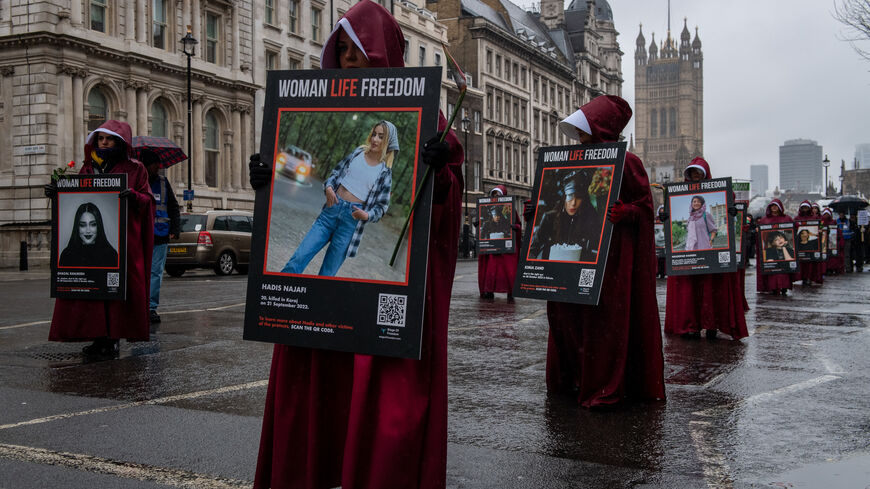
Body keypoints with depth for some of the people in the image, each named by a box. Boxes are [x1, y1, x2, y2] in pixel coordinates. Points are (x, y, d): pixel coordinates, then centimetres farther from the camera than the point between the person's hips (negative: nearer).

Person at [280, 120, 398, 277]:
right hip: (332, 208, 3)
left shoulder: (385, 172, 1)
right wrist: (328, 187, -5)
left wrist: (367, 215, -16)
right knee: (299, 257, -5)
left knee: (328, 272, 1)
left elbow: (381, 206, 4)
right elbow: (335, 173, 16)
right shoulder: (358, 153, 9)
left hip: (352, 218, -2)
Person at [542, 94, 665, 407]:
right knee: (565, 311, 6)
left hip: (616, 253, -7)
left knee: (606, 316, -7)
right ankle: (573, 380, 18)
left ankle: (604, 389, 2)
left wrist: (624, 213, -25)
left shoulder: (626, 162, -4)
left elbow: (645, 205, -7)